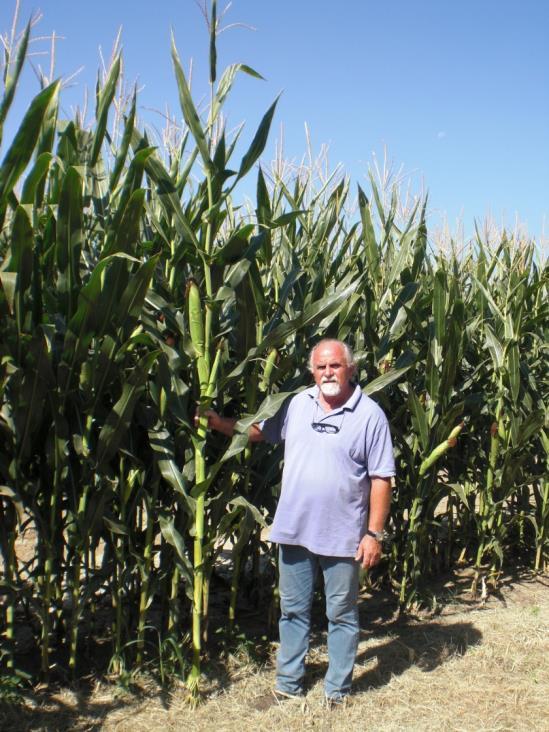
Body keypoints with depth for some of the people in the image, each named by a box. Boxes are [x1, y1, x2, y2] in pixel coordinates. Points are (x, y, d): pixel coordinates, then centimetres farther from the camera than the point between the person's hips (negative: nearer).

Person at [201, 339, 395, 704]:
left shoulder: (370, 415, -10)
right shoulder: (296, 405, 3)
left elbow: (381, 479, -9)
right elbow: (257, 430, 14)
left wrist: (374, 533, -11)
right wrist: (218, 422, -2)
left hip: (343, 535, -4)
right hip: (294, 529, 4)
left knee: (342, 614, 11)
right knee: (293, 609, 17)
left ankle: (338, 689, 27)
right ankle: (288, 682, 32)